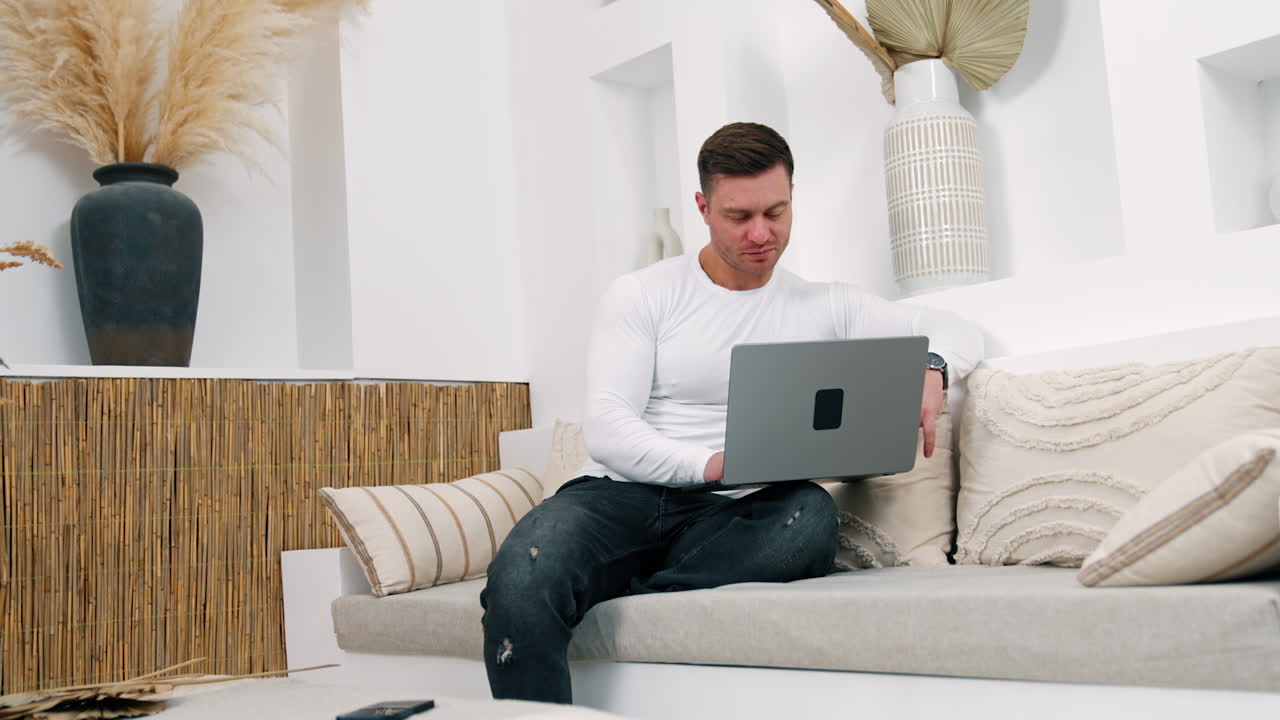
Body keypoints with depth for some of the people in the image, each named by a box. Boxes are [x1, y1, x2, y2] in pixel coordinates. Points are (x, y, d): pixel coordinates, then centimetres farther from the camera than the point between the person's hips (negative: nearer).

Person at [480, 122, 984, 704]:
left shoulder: (822, 306, 13)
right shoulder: (642, 295, 6)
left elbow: (959, 333, 16)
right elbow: (606, 431, -5)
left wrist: (930, 368, -10)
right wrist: (707, 465, -23)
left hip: (722, 517, 3)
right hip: (618, 496, -2)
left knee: (811, 513, -34)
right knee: (521, 581, -36)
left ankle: (613, 601, -24)